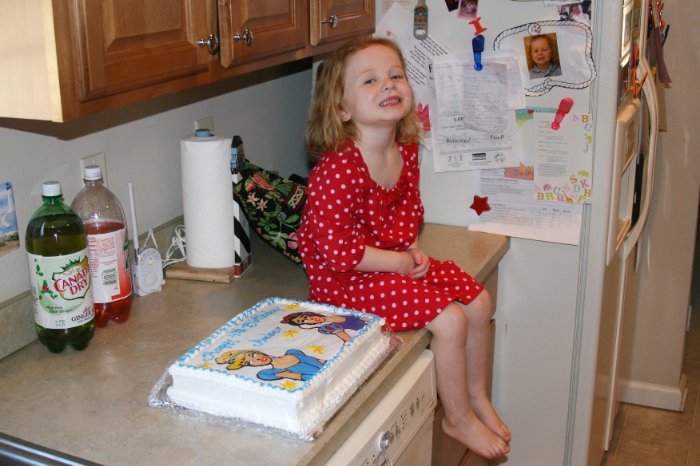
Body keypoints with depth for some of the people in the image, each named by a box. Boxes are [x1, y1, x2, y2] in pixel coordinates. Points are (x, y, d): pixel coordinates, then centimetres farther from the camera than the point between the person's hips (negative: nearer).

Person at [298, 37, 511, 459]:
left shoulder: (407, 149, -3)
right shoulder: (337, 170, -28)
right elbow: (337, 251, -28)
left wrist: (413, 248, -3)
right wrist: (401, 261, -19)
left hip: (398, 258, 9)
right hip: (345, 278, -9)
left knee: (479, 301, 7)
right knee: (449, 320, -17)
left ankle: (477, 397, 30)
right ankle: (458, 419, 9)